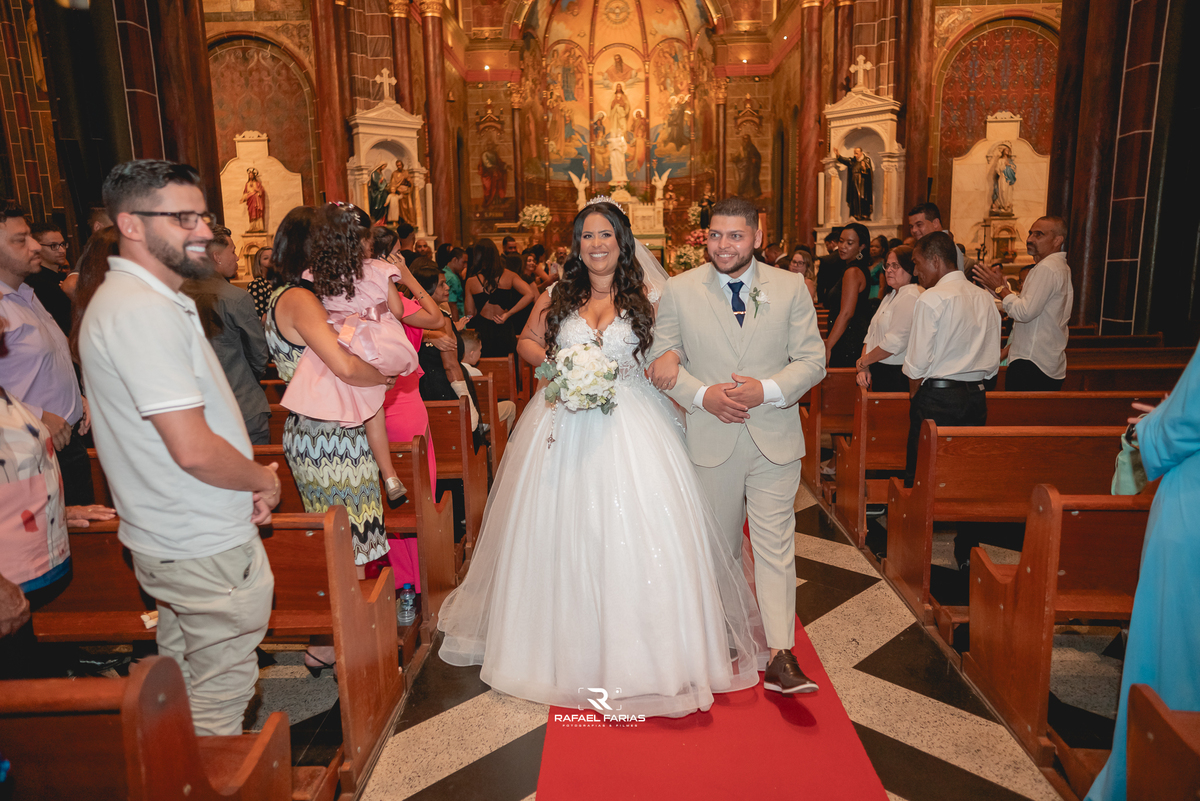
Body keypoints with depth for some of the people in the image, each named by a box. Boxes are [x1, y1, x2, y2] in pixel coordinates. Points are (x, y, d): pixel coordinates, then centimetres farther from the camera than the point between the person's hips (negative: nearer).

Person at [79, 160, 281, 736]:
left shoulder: (125, 298, 11)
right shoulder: (146, 312, -24)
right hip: (207, 546, -11)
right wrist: (264, 480, -10)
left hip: (169, 538, 11)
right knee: (221, 689, 6)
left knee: (183, 676, 25)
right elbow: (194, 449, -29)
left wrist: (246, 484, 8)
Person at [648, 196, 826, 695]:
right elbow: (663, 360, 1)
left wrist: (768, 390, -18)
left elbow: (812, 360, 0)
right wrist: (702, 395, -15)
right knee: (719, 546, 15)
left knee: (776, 546, -2)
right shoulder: (679, 290, 0)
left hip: (775, 439, 0)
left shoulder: (791, 289, 1)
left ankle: (780, 657, 5)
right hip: (710, 440, 1)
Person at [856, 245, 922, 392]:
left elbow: (894, 343, -21)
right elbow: (871, 335, 14)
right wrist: (864, 368, 2)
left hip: (897, 377, -9)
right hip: (879, 372, 9)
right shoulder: (890, 296, 18)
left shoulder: (911, 296, -14)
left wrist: (862, 362, -10)